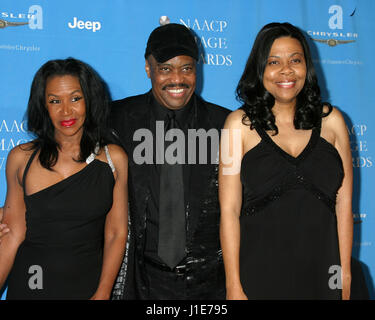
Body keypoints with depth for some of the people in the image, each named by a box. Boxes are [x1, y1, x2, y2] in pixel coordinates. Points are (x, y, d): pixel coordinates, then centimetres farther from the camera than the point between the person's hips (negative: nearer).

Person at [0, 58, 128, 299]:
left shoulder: (113, 158, -4)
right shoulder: (21, 158, -3)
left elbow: (117, 233, -4)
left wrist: (103, 293, -10)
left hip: (89, 286, 0)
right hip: (29, 286, 0)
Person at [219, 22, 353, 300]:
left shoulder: (331, 120, 3)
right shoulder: (240, 124, -3)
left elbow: (343, 204, 3)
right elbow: (229, 210, -6)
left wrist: (345, 273, 0)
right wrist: (234, 287, -9)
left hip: (321, 273, 2)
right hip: (260, 274, -2)